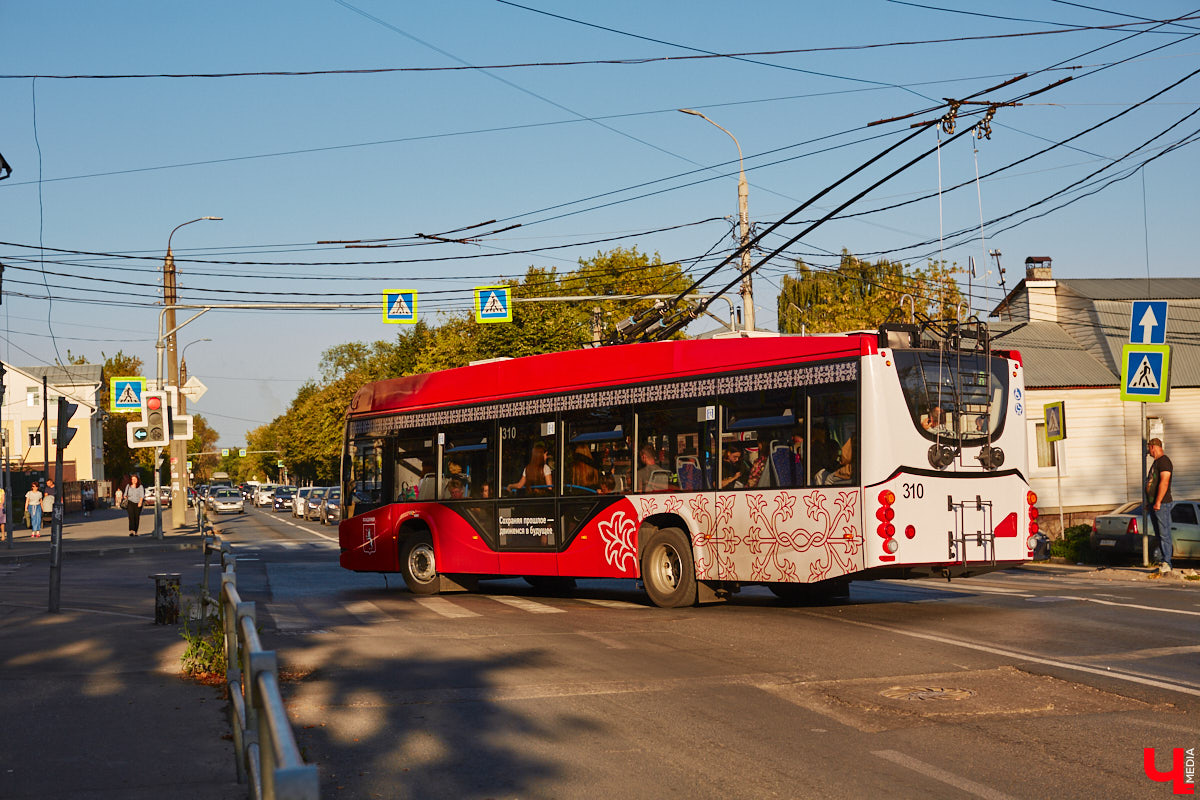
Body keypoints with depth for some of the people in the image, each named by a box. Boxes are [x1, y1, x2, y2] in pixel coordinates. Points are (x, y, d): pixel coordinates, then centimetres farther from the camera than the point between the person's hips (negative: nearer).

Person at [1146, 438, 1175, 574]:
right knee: (1160, 535, 10)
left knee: (1164, 534, -10)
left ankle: (1166, 564, -12)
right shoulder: (1156, 462, 21)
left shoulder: (1164, 461, -12)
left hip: (1162, 504, -10)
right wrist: (1150, 502, 23)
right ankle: (1165, 564, 13)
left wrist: (1158, 502, -23)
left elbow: (1164, 482, -20)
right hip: (1154, 505, 10)